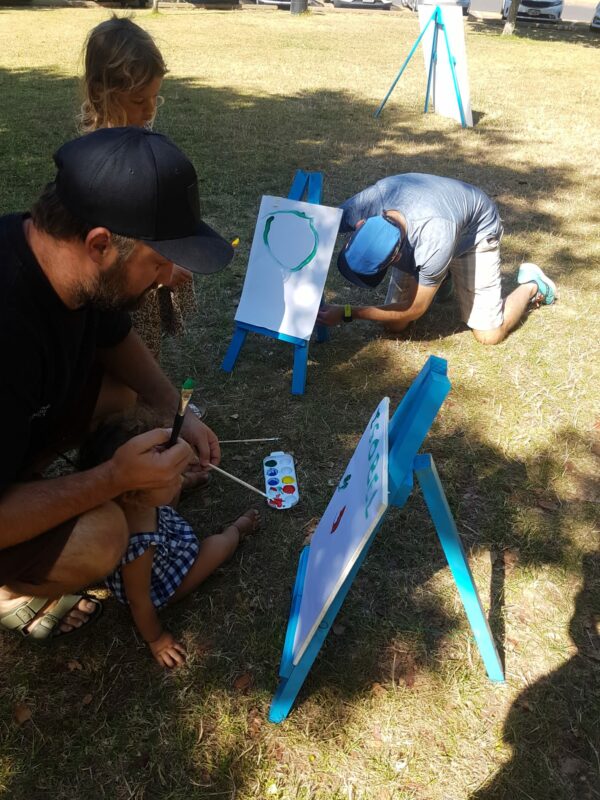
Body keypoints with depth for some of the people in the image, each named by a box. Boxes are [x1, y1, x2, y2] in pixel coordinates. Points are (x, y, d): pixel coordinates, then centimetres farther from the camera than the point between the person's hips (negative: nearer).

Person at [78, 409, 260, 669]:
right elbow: (138, 600, -28)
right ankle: (235, 530, 40)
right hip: (157, 588, -5)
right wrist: (155, 639, -13)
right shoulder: (139, 545, -48)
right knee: (219, 545, 6)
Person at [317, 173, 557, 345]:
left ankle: (531, 285, 18)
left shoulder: (434, 243, -45)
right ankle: (440, 270, 24)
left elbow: (414, 310, -29)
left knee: (488, 335, -12)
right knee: (392, 326, -2)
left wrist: (346, 314, -30)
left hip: (477, 229, -4)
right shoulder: (367, 202, -36)